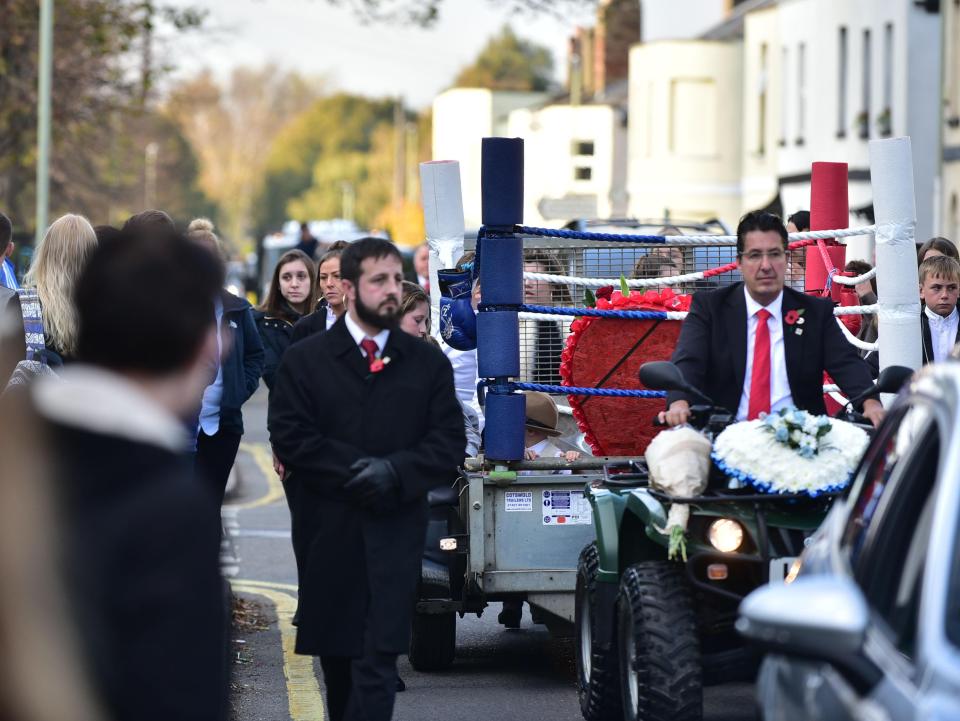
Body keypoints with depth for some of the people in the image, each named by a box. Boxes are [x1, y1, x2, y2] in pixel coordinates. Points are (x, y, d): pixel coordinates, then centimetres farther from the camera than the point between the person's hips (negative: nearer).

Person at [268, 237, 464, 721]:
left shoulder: (428, 363, 8)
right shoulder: (304, 359, 5)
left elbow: (449, 443, 2)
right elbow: (289, 437, -4)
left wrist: (395, 471, -15)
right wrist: (355, 471, -12)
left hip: (396, 536, -1)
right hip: (330, 532, 1)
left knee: (377, 661, -12)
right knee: (336, 660, 12)